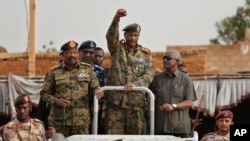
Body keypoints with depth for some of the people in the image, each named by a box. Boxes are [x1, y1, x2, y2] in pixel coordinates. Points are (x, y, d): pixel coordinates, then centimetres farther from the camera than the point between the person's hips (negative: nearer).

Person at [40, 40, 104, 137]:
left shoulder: (87, 69, 11)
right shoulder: (54, 72, 6)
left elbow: (95, 88, 15)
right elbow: (44, 93, 7)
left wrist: (97, 92, -8)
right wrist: (56, 101, -10)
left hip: (81, 121, 1)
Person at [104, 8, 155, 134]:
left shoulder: (145, 54, 11)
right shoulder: (117, 48, 7)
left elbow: (149, 75, 1)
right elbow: (110, 37, -14)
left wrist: (135, 84, -18)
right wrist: (116, 19, -32)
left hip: (136, 102, 2)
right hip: (115, 100, -2)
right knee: (113, 136, -4)